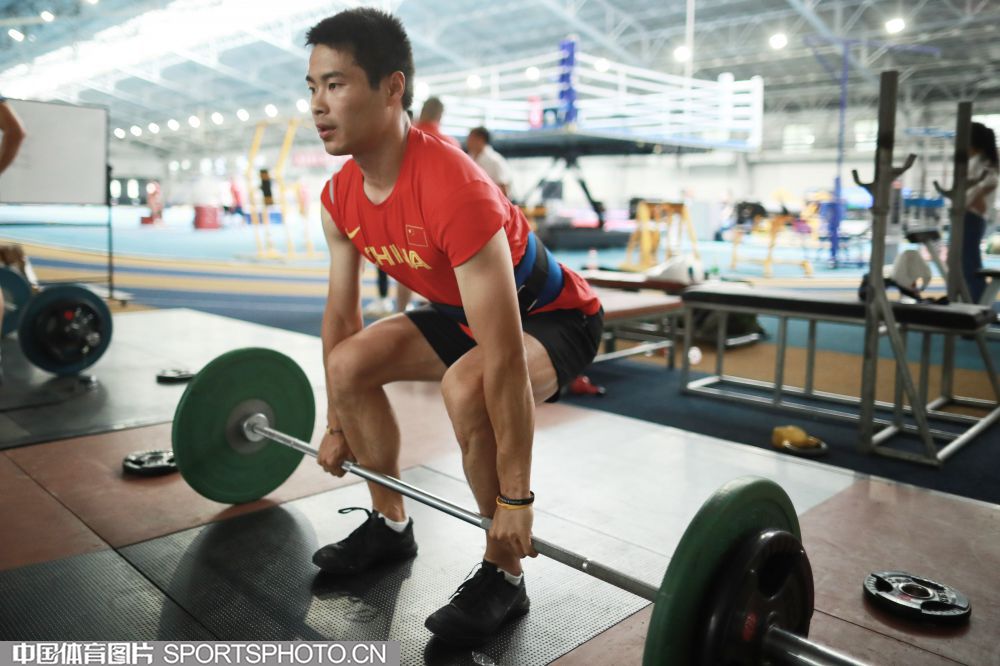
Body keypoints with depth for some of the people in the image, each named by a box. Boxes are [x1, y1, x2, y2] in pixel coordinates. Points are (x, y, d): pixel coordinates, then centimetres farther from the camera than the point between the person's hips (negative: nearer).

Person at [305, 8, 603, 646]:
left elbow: (504, 359, -38)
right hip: (465, 310, 8)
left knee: (466, 390, -35)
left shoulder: (455, 192, -37)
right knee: (351, 365, -2)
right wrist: (336, 425, 9)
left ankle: (503, 576, -11)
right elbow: (341, 314, 3)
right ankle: (391, 524, 17)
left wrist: (515, 499, -33)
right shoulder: (341, 198, -11)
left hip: (555, 316, -7)